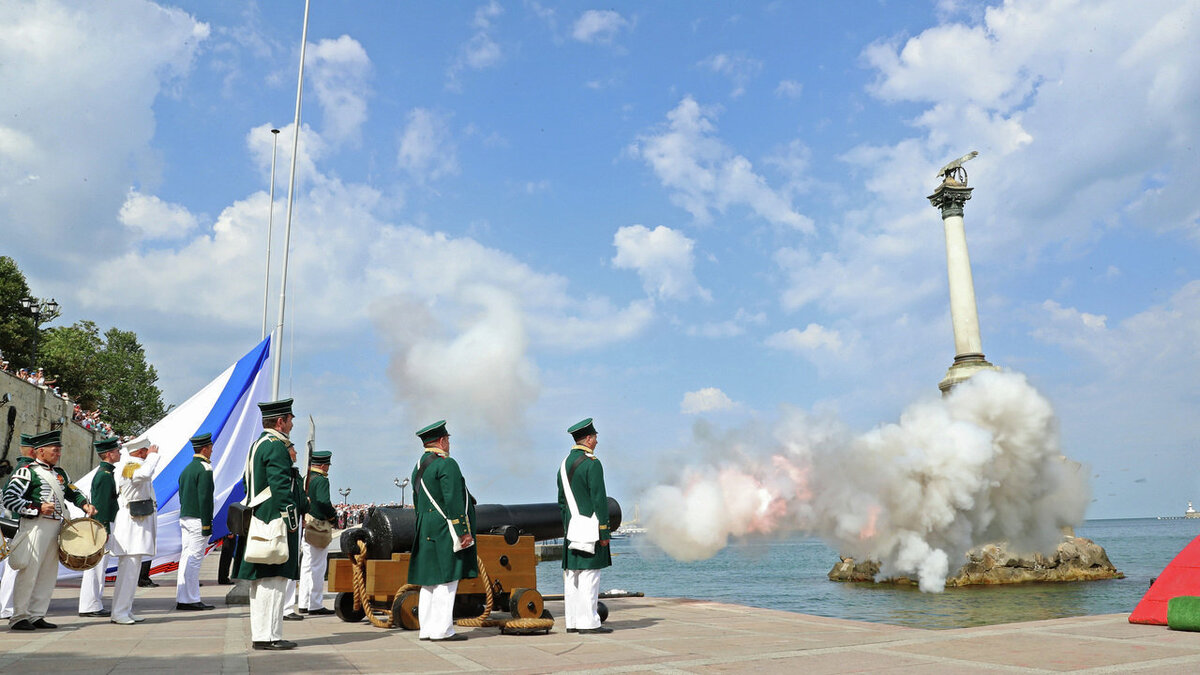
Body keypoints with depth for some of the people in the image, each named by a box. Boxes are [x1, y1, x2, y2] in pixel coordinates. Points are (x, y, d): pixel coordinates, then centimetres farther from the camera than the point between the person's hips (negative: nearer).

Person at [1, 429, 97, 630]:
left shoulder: (60, 474, 17)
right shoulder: (27, 472, -5)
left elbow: (73, 492, 29)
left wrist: (85, 504, 9)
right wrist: (38, 507, -18)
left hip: (56, 526, 7)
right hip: (35, 525, -7)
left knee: (48, 574, 8)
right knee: (29, 572, -5)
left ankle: (37, 615, 16)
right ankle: (18, 617, 5)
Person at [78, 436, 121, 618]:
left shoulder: (102, 472, 16)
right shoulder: (105, 475, -16)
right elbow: (102, 505, -20)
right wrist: (105, 530, -20)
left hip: (100, 526, 10)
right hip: (101, 526, -10)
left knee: (97, 566, 13)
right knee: (97, 565, -5)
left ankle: (94, 604, 19)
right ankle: (91, 606, -1)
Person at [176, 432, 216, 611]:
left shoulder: (186, 469, 16)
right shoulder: (204, 468, -12)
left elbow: (182, 496, 19)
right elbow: (204, 498, -17)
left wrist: (184, 516, 22)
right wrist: (206, 524, -15)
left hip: (185, 518, 9)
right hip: (198, 520, -9)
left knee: (186, 558, 10)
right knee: (194, 559, -6)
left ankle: (182, 599, 14)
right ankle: (190, 600, -4)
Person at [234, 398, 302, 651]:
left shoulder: (258, 444, 19)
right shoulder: (276, 446, -13)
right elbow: (280, 485, -21)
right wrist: (291, 518, -18)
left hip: (258, 521, 11)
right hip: (274, 522, -11)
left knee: (260, 580, 12)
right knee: (273, 578, -7)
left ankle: (259, 635, 19)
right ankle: (269, 636, -4)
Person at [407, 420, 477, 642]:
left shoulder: (418, 467, 17)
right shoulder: (447, 464, -12)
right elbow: (453, 500, -18)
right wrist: (463, 531, -16)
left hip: (426, 531, 9)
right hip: (445, 530, -9)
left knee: (429, 580, 11)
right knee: (446, 580, -6)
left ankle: (427, 629, 15)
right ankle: (442, 630, -5)